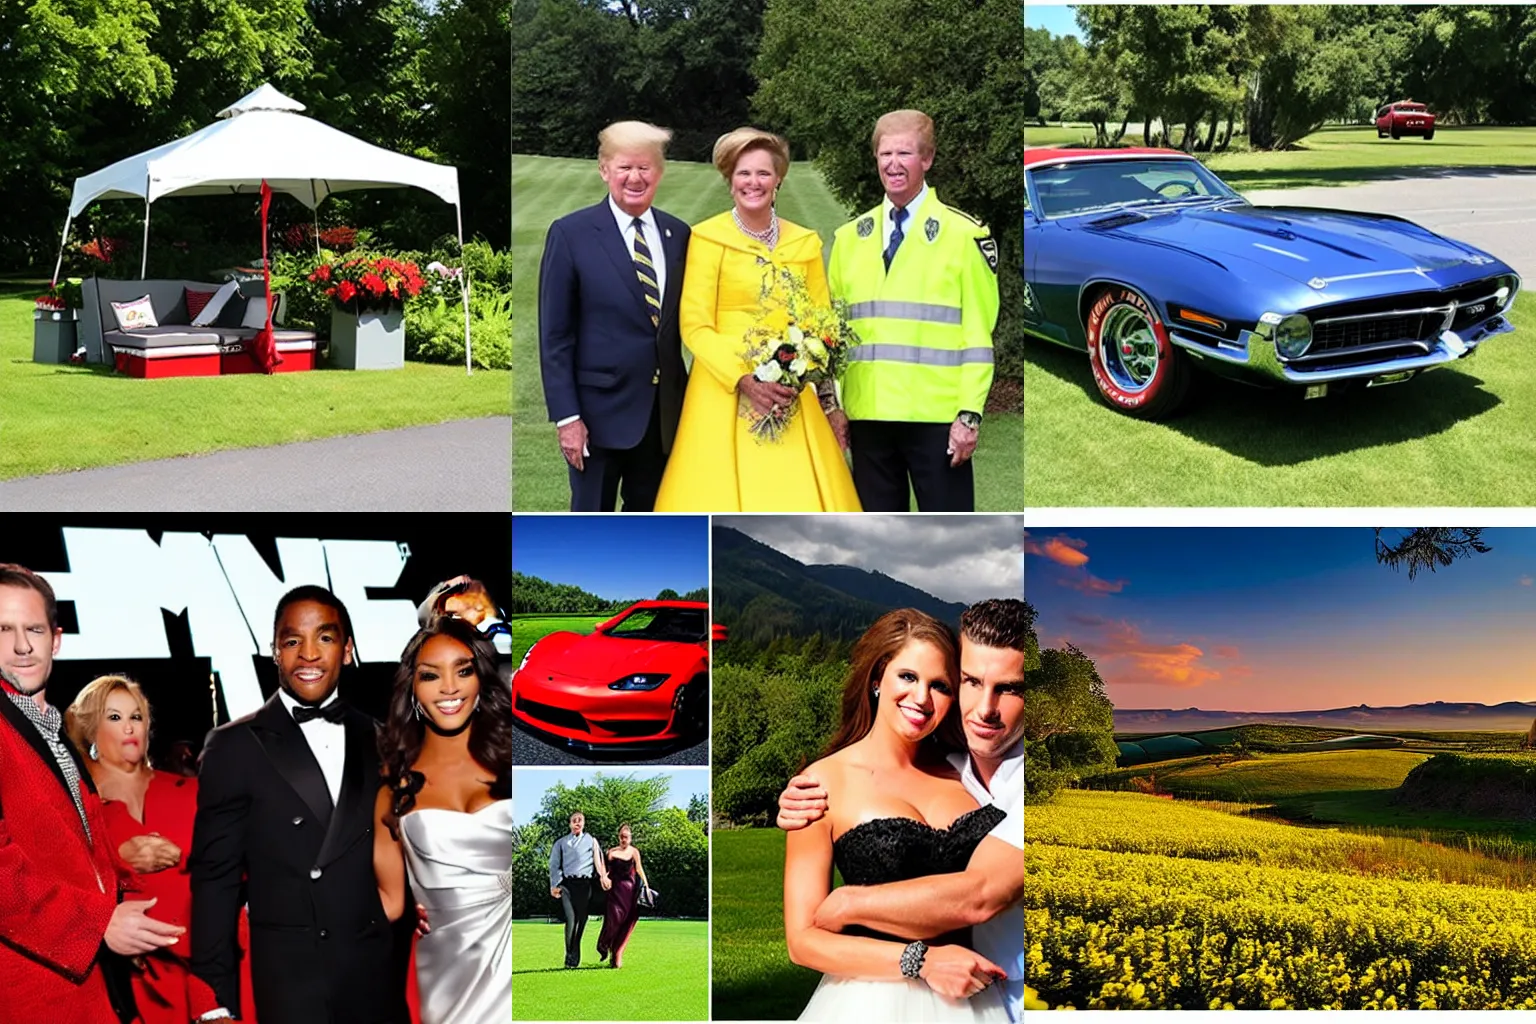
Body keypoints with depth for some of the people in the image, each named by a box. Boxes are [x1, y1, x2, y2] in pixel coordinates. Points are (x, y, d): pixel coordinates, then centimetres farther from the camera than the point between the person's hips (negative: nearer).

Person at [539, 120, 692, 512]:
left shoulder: (678, 234, 6)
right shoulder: (570, 234, -7)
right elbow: (554, 335, -7)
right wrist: (566, 416, -12)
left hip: (664, 410, 4)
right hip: (601, 409, -4)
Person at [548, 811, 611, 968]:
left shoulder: (591, 841, 17)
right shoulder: (561, 842, 16)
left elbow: (598, 860, 5)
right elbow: (554, 865, 9)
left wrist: (603, 876, -12)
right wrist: (554, 885, -3)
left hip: (584, 884, 1)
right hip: (567, 883, -1)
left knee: (581, 919, -2)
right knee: (570, 918, -14)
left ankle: (575, 959, 5)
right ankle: (570, 955, -10)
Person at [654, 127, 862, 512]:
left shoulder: (806, 243, 11)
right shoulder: (708, 238, -1)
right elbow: (695, 327, -6)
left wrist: (832, 405, 6)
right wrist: (745, 381, -18)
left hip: (792, 397, 3)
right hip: (726, 394, -3)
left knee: (798, 499, -2)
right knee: (727, 497, -5)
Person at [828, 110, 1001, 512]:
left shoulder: (964, 234, -1)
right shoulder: (849, 237, 12)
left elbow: (978, 334, -4)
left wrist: (970, 414, -10)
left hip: (937, 417, -4)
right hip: (867, 416, 4)